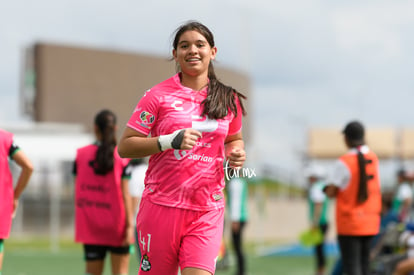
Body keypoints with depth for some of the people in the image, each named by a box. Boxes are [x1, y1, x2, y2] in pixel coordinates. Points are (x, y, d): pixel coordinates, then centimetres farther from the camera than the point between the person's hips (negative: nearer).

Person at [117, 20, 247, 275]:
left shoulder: (229, 99, 9)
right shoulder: (158, 95, -1)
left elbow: (234, 139, 27)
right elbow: (125, 147, -4)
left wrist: (236, 153, 2)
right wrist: (171, 141, -18)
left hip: (208, 210, 2)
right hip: (162, 204, -2)